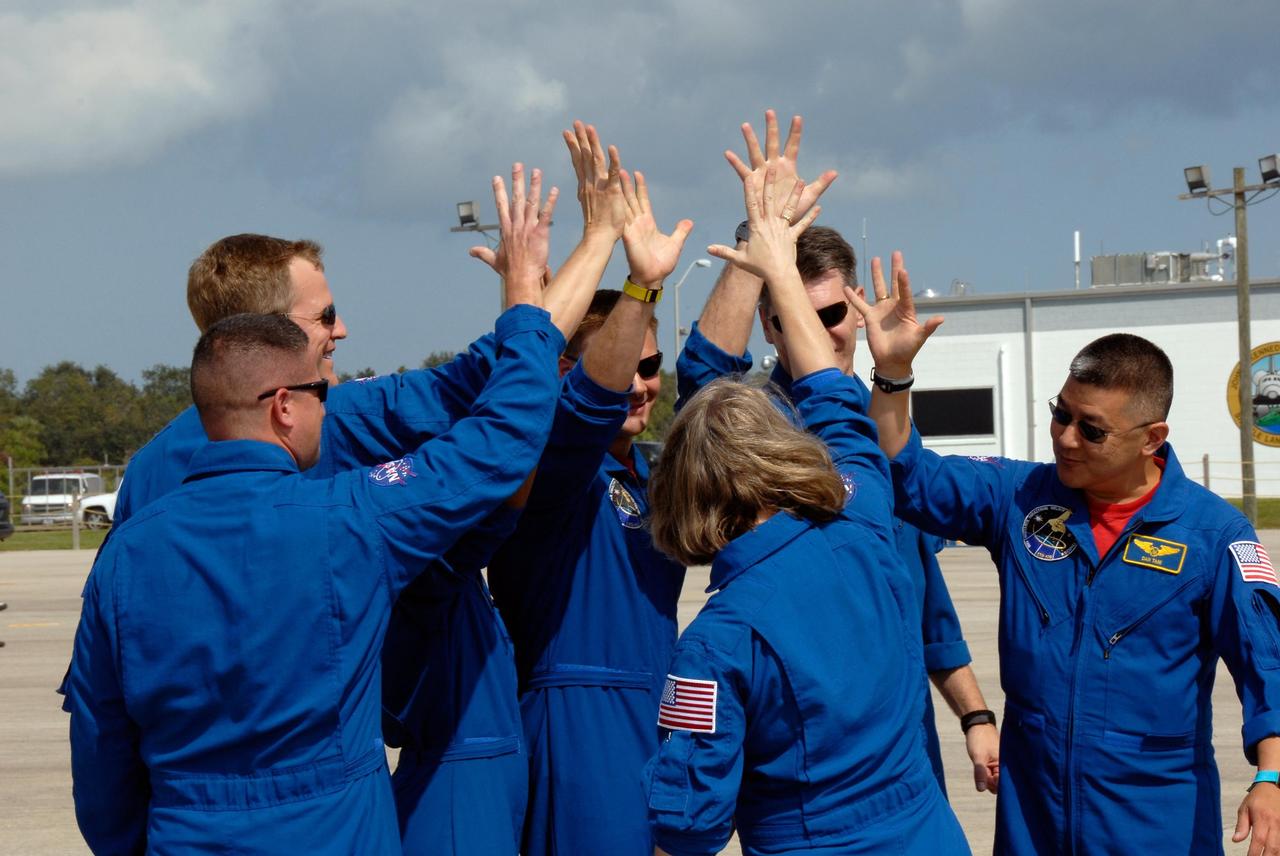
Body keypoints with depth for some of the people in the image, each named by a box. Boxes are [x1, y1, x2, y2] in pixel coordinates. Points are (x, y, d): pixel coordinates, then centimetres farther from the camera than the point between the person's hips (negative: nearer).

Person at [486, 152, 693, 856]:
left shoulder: (646, 475, 14)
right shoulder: (549, 469, -8)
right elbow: (590, 401, -28)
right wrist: (641, 284, -41)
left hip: (658, 730, 8)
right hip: (578, 739, -8)